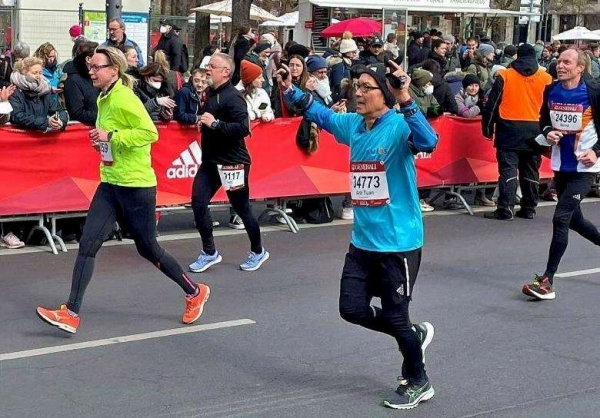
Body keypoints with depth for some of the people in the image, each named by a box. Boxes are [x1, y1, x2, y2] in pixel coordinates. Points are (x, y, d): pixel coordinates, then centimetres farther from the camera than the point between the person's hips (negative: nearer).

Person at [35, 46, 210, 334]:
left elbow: (149, 133, -25)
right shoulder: (104, 99, 11)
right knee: (88, 244, -3)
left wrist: (111, 136, -24)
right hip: (110, 183, 8)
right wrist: (102, 142, 7)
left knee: (147, 248, 6)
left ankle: (195, 293, 27)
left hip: (136, 185, -8)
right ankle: (71, 313, -2)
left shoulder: (124, 98, -17)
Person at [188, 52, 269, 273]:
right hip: (210, 161, 8)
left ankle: (258, 252, 25)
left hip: (232, 162, -8)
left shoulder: (232, 97, -17)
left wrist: (215, 124, -27)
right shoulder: (211, 94, 9)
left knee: (241, 208, 5)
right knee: (198, 202, -2)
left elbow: (243, 128, -28)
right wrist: (203, 124, 6)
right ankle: (209, 252, 10)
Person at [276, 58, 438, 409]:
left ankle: (418, 383, 28)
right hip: (363, 241, 7)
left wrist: (405, 101, -46)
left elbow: (428, 142, -38)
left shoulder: (399, 126, -16)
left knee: (395, 317, 3)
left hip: (399, 242, -7)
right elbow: (322, 114, 24)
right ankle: (416, 334, 34)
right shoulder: (352, 124, 4)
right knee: (352, 309, 9)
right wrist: (291, 90, 16)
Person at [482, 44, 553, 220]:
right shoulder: (546, 78, 4)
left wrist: (487, 126, 7)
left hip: (510, 129, -2)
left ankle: (506, 209, -11)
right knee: (530, 170, 11)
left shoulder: (505, 75, -1)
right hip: (534, 130, 3)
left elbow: (492, 103, 0)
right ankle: (529, 209, 18)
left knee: (508, 169, -4)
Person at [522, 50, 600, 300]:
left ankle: (547, 281, -7)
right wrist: (548, 132, -5)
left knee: (560, 218, -13)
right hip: (561, 165, 6)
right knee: (573, 219, 18)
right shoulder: (551, 90, 1)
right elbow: (544, 118, 15)